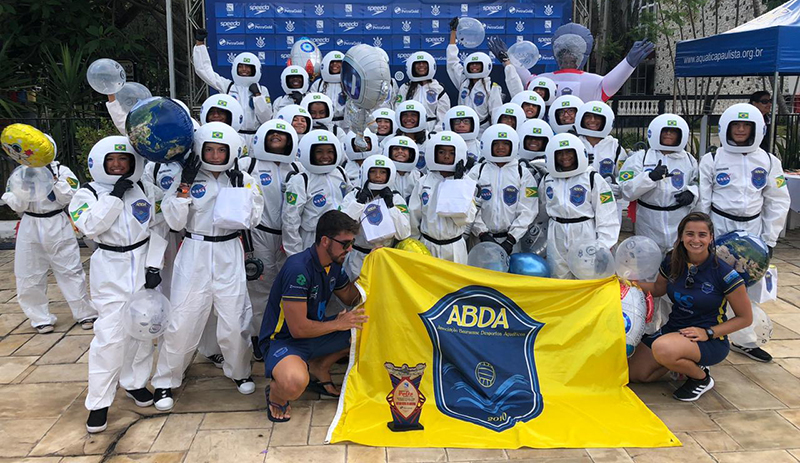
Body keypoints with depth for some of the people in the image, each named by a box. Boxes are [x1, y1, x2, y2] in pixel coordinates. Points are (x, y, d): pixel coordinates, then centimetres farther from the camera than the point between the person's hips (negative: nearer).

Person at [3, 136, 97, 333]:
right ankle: (41, 319, 19)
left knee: (70, 271, 2)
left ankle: (85, 313, 13)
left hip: (57, 227, -2)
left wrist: (53, 179, -19)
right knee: (29, 277, 6)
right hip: (30, 228, 2)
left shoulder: (61, 171, -2)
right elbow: (17, 206, -5)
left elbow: (69, 198, -11)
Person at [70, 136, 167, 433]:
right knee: (110, 335, -8)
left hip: (144, 267, 3)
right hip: (111, 272, -3)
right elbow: (91, 226, -18)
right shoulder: (88, 193, 1)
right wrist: (115, 195, -16)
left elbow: (156, 230, 7)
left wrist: (154, 265, -2)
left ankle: (134, 382, 29)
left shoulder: (145, 191, 9)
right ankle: (98, 402, 2)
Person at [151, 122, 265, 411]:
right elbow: (175, 222, -6)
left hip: (229, 256, 1)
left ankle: (239, 372, 28)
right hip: (195, 255, -1)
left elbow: (252, 220, 1)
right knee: (183, 320, -2)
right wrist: (185, 186, -13)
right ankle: (165, 382, 15)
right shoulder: (187, 179, 0)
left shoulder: (242, 179, 4)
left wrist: (240, 189, -11)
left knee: (234, 320, 2)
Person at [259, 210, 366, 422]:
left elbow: (352, 297, 15)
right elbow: (298, 328, -27)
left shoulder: (334, 264, 0)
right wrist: (339, 324, -18)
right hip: (283, 340, -9)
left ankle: (319, 367, 10)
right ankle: (275, 395, -3)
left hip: (315, 332, 9)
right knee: (295, 382, -41)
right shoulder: (298, 268, -27)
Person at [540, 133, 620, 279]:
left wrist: (604, 245, -10)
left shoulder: (593, 179, -4)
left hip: (585, 234, -4)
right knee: (558, 278, 10)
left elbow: (606, 214, -6)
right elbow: (542, 207, 23)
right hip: (557, 238, 4)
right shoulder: (547, 180, 10)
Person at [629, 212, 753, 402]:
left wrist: (707, 333, -17)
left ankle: (701, 377, -5)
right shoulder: (672, 262, -3)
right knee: (635, 372, -9)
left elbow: (745, 318, -7)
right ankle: (681, 361, 16)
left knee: (663, 348, -36)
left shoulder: (724, 273, -16)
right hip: (673, 329, 6)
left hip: (710, 341, -6)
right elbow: (658, 289, 18)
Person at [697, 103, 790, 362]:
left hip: (752, 229, 2)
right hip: (718, 228, -2)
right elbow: (702, 201, 1)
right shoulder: (711, 160, 0)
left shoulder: (769, 162, 5)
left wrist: (769, 239, 4)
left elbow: (777, 203, 7)